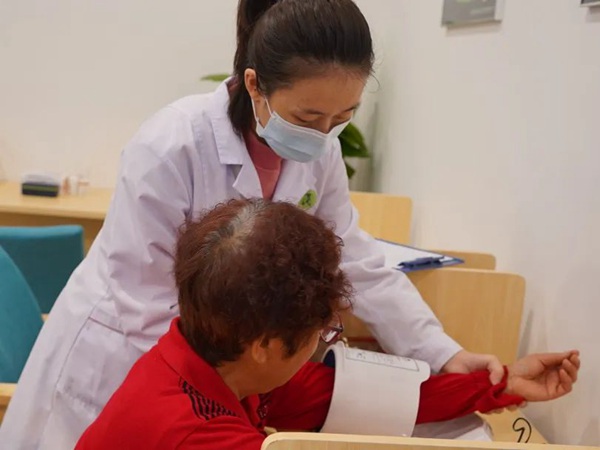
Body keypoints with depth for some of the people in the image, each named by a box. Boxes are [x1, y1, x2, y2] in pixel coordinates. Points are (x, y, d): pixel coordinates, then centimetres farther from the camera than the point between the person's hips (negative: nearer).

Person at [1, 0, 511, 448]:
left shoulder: (319, 151, -10)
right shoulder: (170, 149, -28)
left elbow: (359, 264, -4)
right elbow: (147, 310, -24)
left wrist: (443, 355, -14)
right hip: (116, 366, -5)